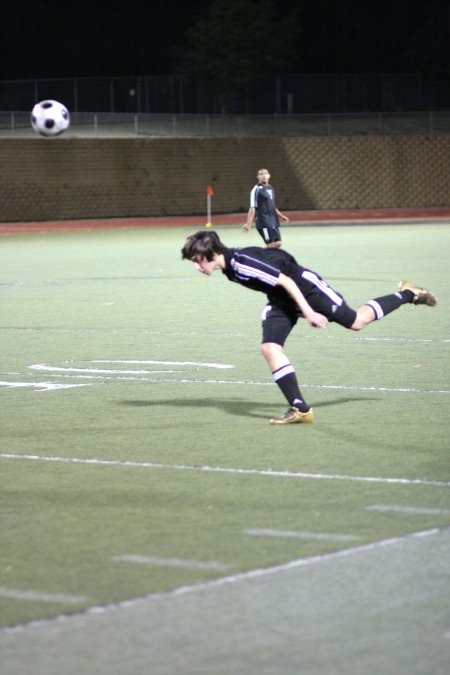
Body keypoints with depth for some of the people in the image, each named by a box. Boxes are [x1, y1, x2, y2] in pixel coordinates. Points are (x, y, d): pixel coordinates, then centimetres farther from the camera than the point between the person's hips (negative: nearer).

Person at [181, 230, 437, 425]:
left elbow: (285, 281, -30)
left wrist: (308, 312, -29)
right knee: (270, 347, -9)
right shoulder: (230, 268, -2)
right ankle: (300, 409, -8)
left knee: (356, 322, 5)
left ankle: (408, 294, 27)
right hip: (281, 300, 8)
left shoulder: (242, 262, -32)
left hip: (304, 285, -8)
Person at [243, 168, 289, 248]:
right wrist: (248, 223, -22)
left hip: (274, 221, 8)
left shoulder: (270, 188, 15)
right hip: (263, 221, -8)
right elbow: (252, 208, -14)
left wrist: (281, 216, 25)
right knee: (271, 245, -10)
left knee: (278, 244, 4)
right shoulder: (257, 189, -8)